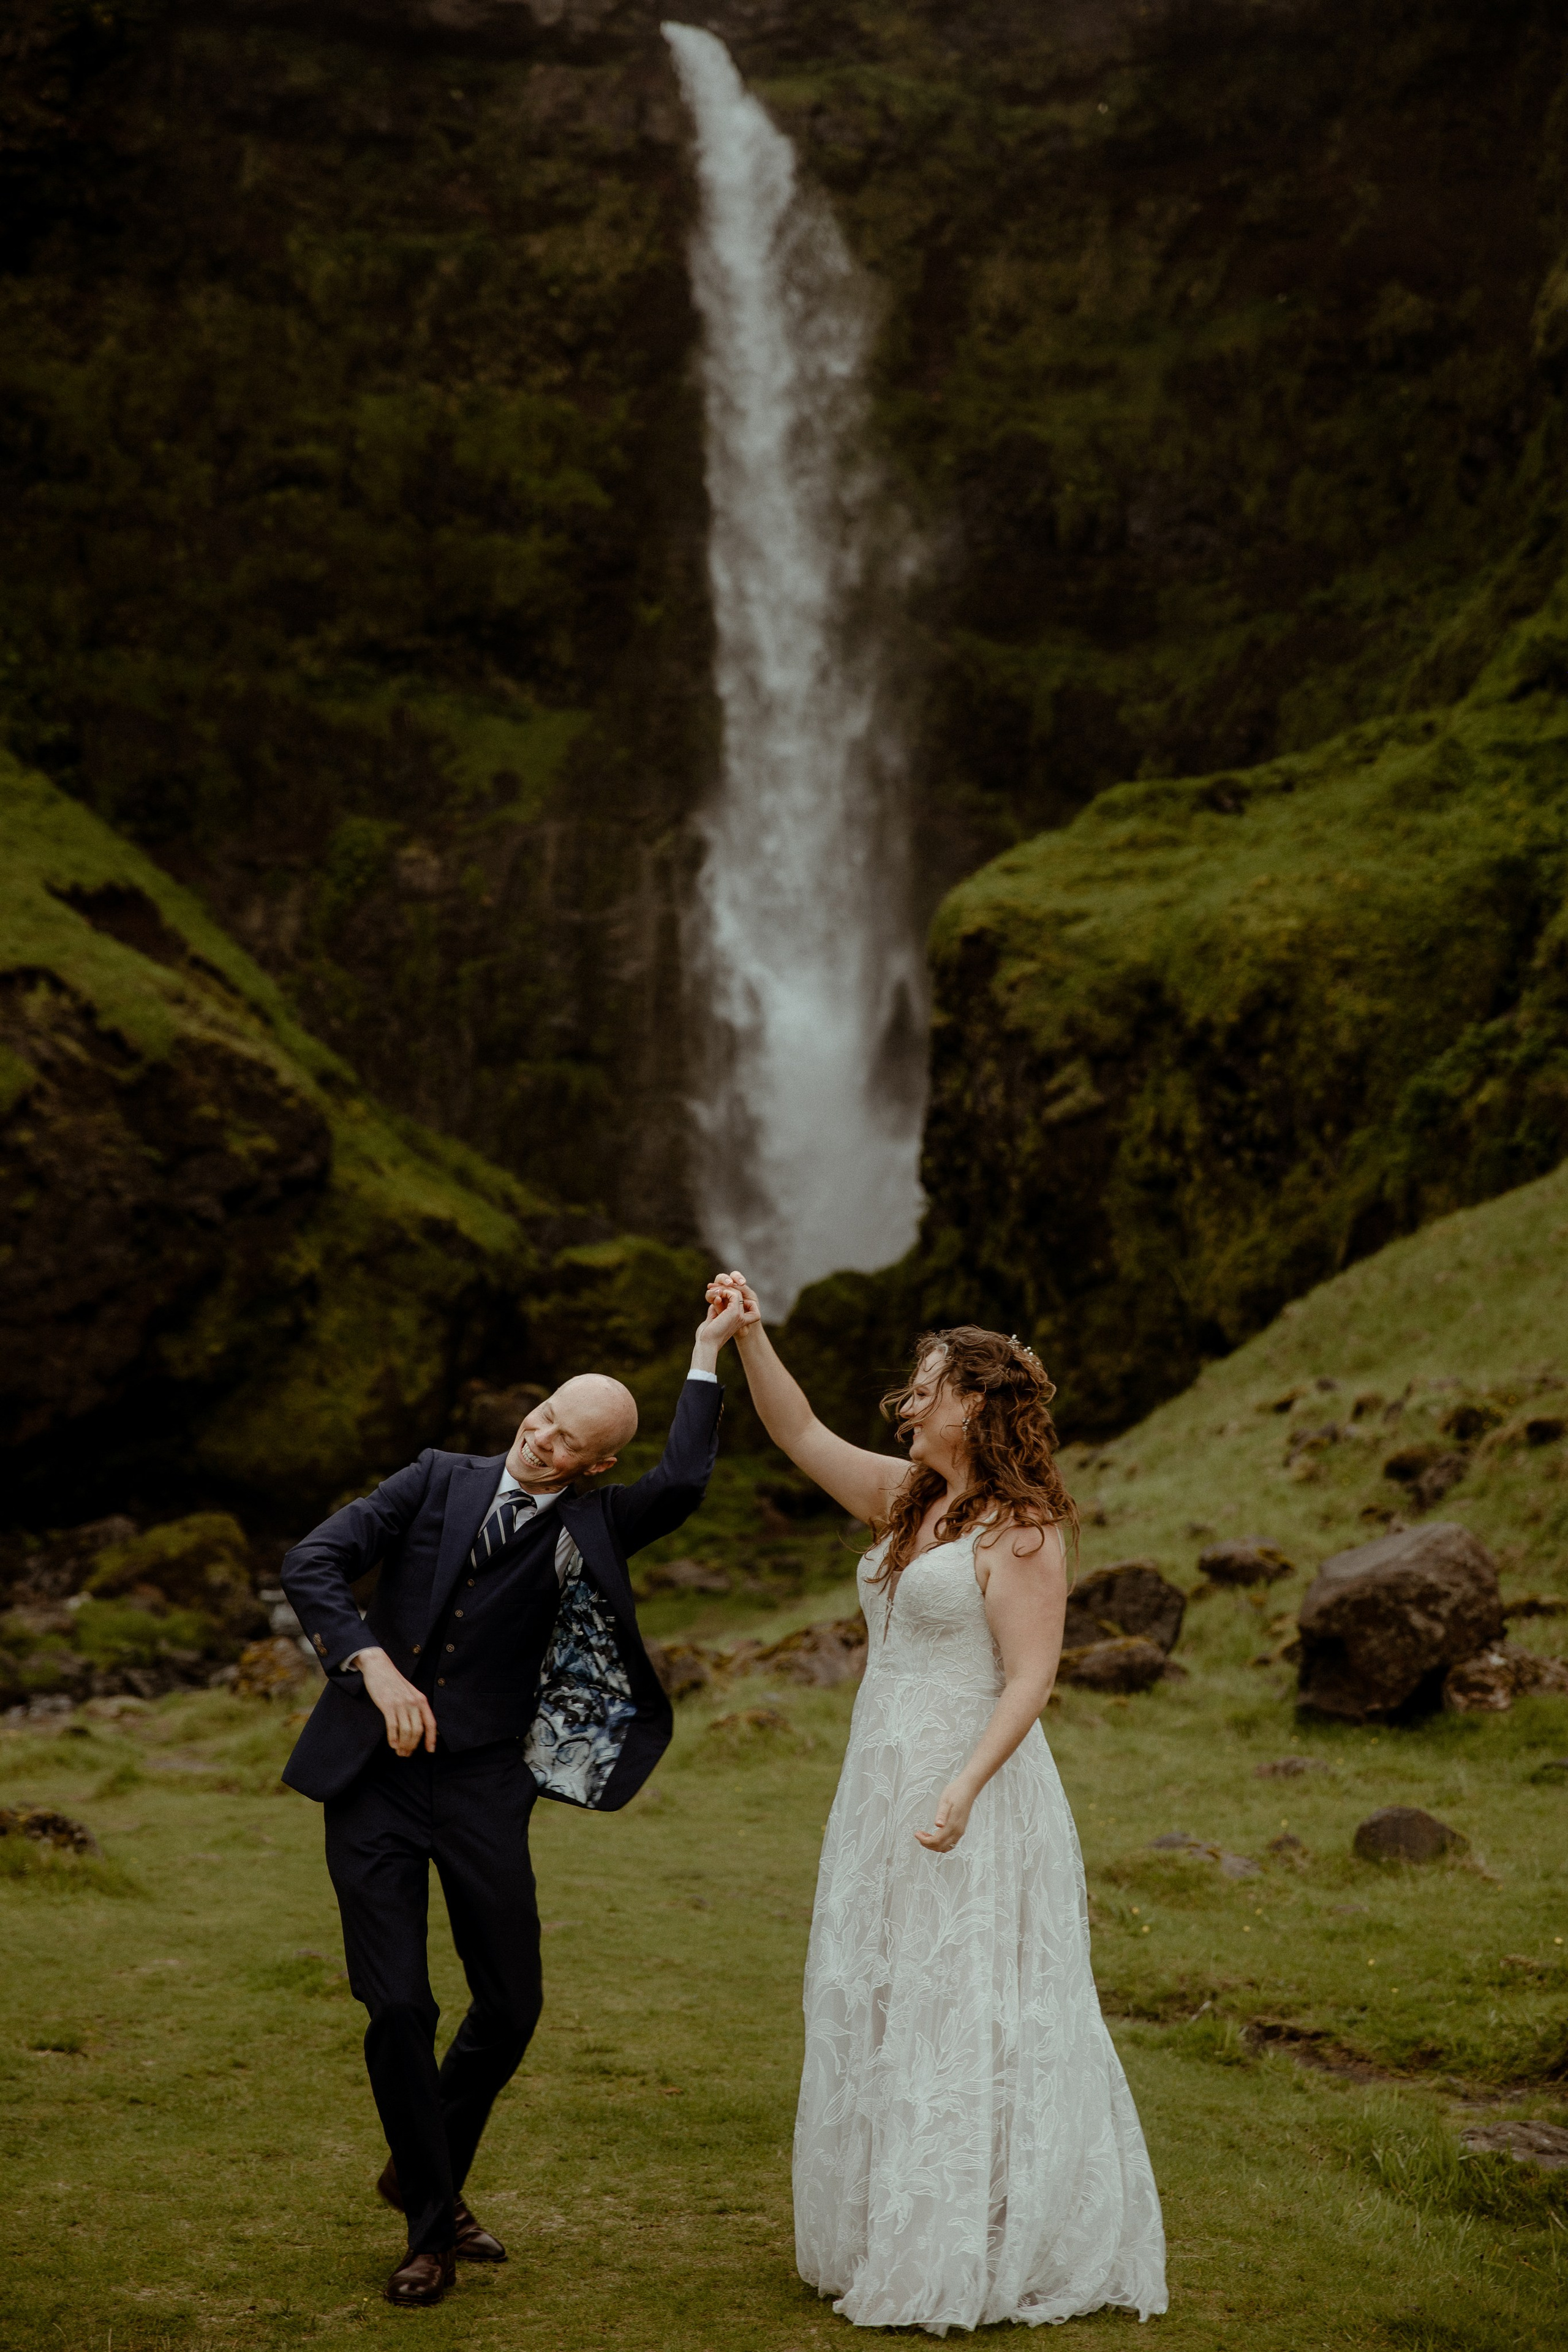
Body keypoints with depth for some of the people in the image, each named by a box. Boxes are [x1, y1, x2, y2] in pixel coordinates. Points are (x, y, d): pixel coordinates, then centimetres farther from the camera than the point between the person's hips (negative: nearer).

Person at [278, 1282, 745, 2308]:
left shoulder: (591, 1524, 2)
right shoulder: (439, 1480, 4)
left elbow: (683, 1485, -18)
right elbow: (315, 1563, -2)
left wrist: (709, 1355, -16)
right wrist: (376, 1667, -15)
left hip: (482, 1785, 1)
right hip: (374, 1775, -1)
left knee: (512, 2002, 6)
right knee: (399, 2007, -4)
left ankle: (425, 2174, 32)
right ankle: (432, 2222, 15)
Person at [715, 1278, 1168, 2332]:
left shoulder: (1021, 1531, -13)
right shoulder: (909, 1499, 11)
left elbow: (1031, 1679, -19)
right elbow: (803, 1435, 15)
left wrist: (965, 1789, -30)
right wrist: (750, 1340, 3)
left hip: (971, 1793, -9)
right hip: (886, 1791, 9)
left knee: (966, 2021, -3)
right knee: (880, 2017, 14)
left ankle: (982, 2265, 8)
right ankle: (895, 2239, 25)